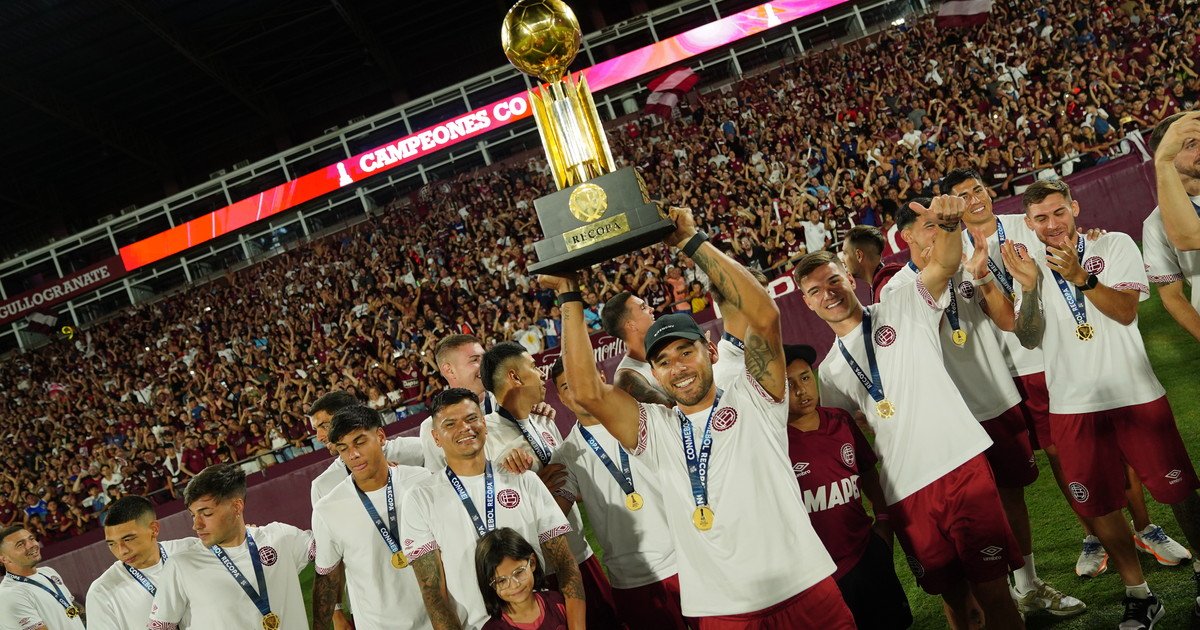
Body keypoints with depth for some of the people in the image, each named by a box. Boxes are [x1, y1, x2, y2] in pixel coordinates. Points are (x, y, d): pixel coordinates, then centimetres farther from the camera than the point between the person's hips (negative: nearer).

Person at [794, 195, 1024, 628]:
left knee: (993, 591, -3)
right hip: (905, 494, 4)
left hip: (962, 465, -4)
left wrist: (949, 224, -35)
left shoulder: (903, 310, 4)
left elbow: (944, 264, -14)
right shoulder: (830, 371, 14)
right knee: (952, 594, 11)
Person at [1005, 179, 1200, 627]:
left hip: (1135, 393, -2)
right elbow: (1028, 339, -4)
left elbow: (1126, 311, -13)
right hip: (1073, 406, 2)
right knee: (1098, 507, 7)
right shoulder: (1029, 267, 5)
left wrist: (1081, 278, -26)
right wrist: (1029, 288, -19)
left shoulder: (1115, 245, -2)